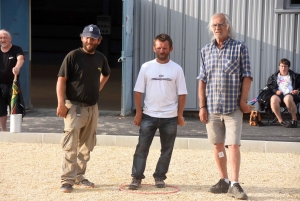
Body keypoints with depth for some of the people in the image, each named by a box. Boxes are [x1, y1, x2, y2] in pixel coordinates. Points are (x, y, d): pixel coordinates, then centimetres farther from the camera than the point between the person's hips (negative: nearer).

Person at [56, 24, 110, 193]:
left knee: (86, 146, 13)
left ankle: (79, 177, 24)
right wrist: (61, 103, -19)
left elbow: (106, 74, 29)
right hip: (75, 107, -6)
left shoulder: (101, 58, 7)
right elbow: (61, 80, -11)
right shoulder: (73, 56, -9)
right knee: (70, 147, -11)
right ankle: (67, 181, -8)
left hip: (93, 108, 6)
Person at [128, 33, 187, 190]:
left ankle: (159, 177, 21)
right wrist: (138, 113, -2)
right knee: (142, 147, -2)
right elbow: (138, 91, 2)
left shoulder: (176, 69, 0)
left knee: (167, 149, 8)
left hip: (170, 117, 1)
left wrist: (180, 115, 0)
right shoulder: (146, 67, 0)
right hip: (149, 115, 0)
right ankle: (136, 178, 4)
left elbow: (182, 94, 2)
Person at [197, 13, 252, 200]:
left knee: (234, 145, -8)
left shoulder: (240, 47, -1)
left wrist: (243, 100, -11)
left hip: (233, 106, -4)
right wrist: (202, 106, 2)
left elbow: (247, 76, -3)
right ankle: (224, 181, 21)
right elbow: (202, 80, 7)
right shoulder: (206, 51, 8)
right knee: (218, 145, 10)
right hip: (212, 107, 4)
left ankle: (234, 185, -6)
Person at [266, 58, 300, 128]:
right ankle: (280, 120, -29)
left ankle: (294, 119, -22)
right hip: (279, 94, 2)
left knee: (287, 98, -42)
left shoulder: (294, 76, 22)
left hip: (290, 94, -2)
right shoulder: (274, 76, 25)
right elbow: (269, 85, 18)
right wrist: (275, 91, -1)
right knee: (273, 99, -38)